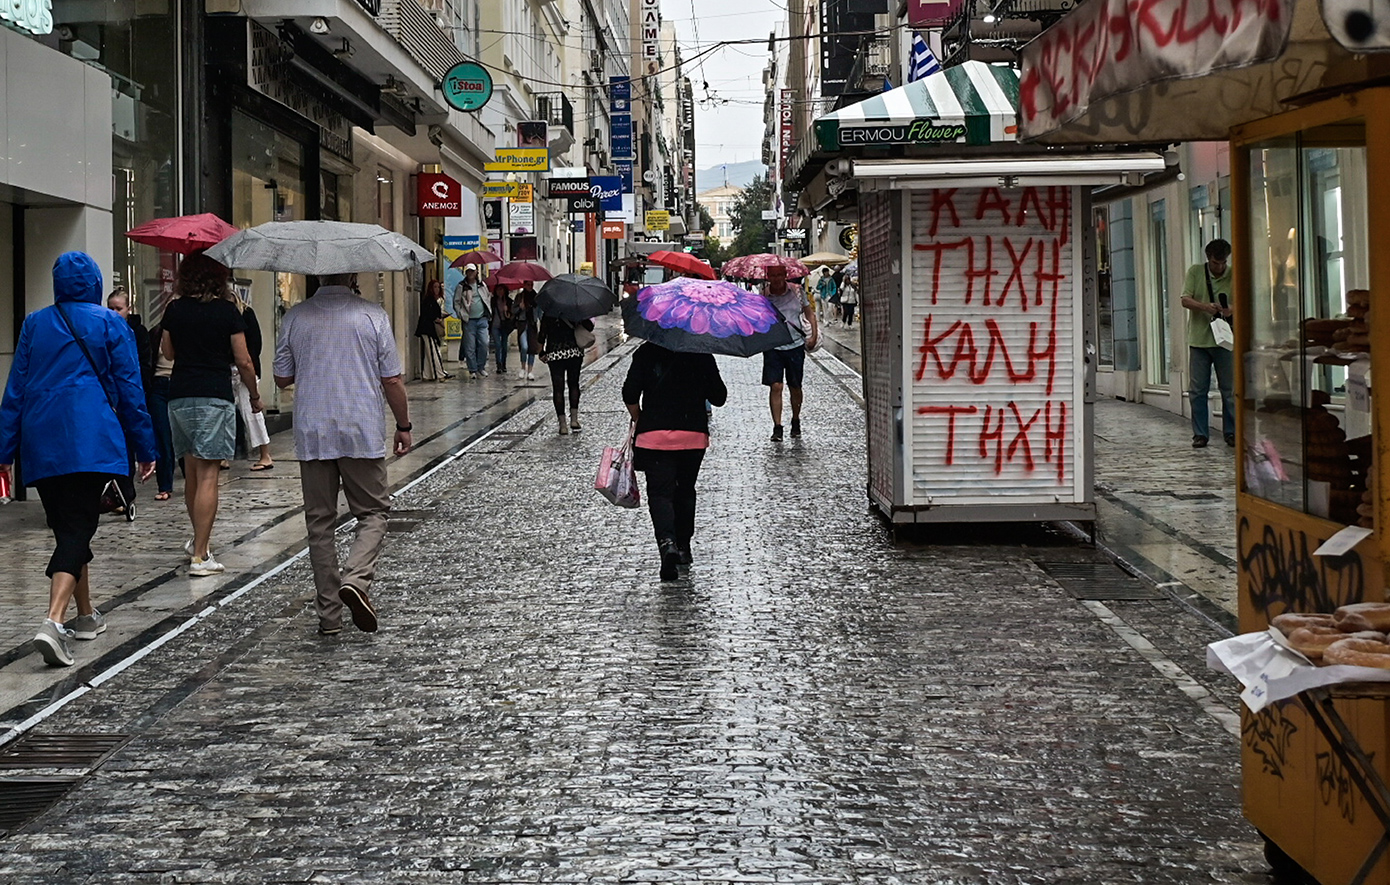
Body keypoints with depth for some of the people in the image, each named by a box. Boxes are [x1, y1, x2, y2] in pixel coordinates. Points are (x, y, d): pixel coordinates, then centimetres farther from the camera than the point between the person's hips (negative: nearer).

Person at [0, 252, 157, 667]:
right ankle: (54, 623, -25)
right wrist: (145, 447, 7)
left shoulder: (35, 324, 12)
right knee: (77, 528, -8)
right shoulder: (110, 324, 3)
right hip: (91, 441, -4)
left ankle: (86, 615, 27)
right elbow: (129, 388, 2)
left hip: (41, 444, 4)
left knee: (67, 526, 16)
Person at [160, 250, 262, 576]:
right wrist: (255, 395, 11)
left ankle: (198, 540, 30)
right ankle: (200, 555, -8)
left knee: (191, 472, 19)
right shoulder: (227, 311, -5)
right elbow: (243, 361, -4)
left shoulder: (174, 310, 4)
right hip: (215, 396, -4)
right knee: (207, 475, -6)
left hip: (179, 396, 4)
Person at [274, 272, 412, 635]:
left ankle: (328, 612, 8)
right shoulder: (373, 316, -4)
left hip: (312, 434, 2)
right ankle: (357, 579, -13)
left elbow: (282, 378, 8)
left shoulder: (295, 317, 1)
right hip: (363, 432, -2)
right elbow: (392, 380, -4)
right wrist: (403, 426, 8)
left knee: (319, 523, 8)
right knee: (373, 512, 11)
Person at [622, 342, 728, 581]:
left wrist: (639, 421, 10)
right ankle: (683, 548, 27)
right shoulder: (702, 354, 0)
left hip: (654, 435, -2)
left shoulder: (646, 353, -2)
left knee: (660, 492, -1)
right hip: (694, 435, 2)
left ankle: (667, 542, -25)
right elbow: (719, 398, 4)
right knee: (685, 491, 19)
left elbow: (630, 394, -7)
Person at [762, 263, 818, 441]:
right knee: (775, 386, -9)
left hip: (795, 345, 1)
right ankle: (777, 427, -6)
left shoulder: (797, 291, 0)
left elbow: (809, 313, 10)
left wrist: (814, 335, 0)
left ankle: (796, 422, 31)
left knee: (795, 387, 11)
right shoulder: (763, 296, -4)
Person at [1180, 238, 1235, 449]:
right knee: (1197, 390, 2)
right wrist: (1205, 307, -21)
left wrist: (1232, 310, -22)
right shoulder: (1195, 272, 3)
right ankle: (1200, 433, 9)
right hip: (1199, 339, 0)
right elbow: (1185, 300, -3)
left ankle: (1231, 432, 12)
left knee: (1230, 389, 2)